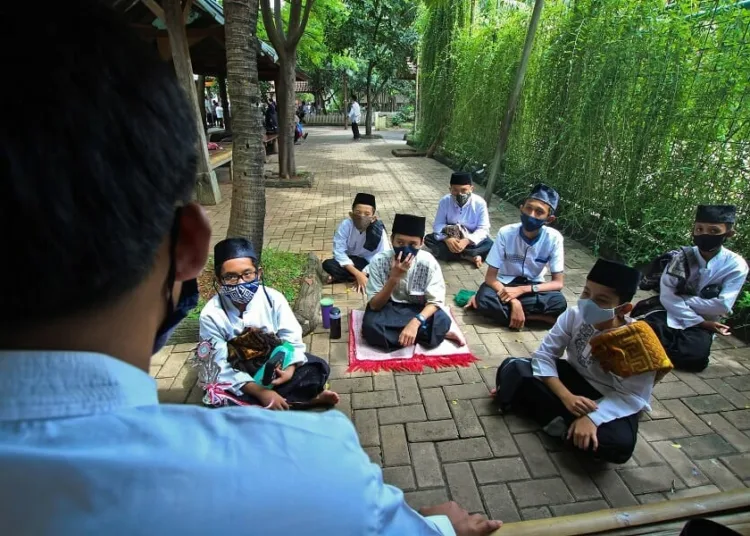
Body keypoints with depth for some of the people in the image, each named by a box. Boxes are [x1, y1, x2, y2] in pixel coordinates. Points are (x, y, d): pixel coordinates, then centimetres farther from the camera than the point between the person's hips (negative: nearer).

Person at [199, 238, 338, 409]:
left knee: (317, 369, -17)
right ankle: (304, 398, -21)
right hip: (238, 376, -1)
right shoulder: (211, 314, -19)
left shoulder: (273, 298, -15)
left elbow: (292, 338, -10)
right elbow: (222, 367, -20)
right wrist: (260, 392, -29)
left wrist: (291, 368, -30)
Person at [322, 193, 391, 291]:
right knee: (328, 264, -25)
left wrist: (363, 273, -32)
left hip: (370, 262, 1)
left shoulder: (379, 230, -23)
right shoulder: (345, 225, -22)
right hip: (351, 261, 0)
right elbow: (339, 252, -22)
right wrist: (357, 273, -31)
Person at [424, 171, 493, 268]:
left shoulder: (480, 203, -15)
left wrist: (467, 241, -35)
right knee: (428, 239, -24)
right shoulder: (445, 201, -11)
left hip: (472, 240, -2)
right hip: (451, 239, 3)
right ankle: (469, 257, -27)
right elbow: (438, 225, -12)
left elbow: (483, 229, -17)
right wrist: (446, 239, -33)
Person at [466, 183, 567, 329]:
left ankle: (501, 303, -18)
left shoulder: (554, 238, -17)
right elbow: (490, 276, -18)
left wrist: (522, 290, -28)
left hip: (533, 287, 2)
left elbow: (558, 283, -14)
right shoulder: (506, 233, -20)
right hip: (504, 284, -1)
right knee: (485, 298, -33)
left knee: (559, 303, -30)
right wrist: (514, 301, -32)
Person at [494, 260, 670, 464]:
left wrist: (592, 417, -35)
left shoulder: (637, 342, -25)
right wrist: (566, 397, -30)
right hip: (574, 377, 2)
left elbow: (632, 396, -20)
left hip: (613, 402, -2)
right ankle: (563, 421, -15)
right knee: (512, 368, -17)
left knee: (619, 445, -33)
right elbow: (543, 356, -16)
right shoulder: (573, 316, -18)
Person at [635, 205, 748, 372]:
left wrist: (682, 299, -16)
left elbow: (722, 306, -15)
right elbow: (667, 296, -13)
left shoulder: (736, 266, -7)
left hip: (704, 323, 1)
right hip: (671, 314, 0)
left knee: (695, 355, -29)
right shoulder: (682, 257, -7)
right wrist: (699, 322, -18)